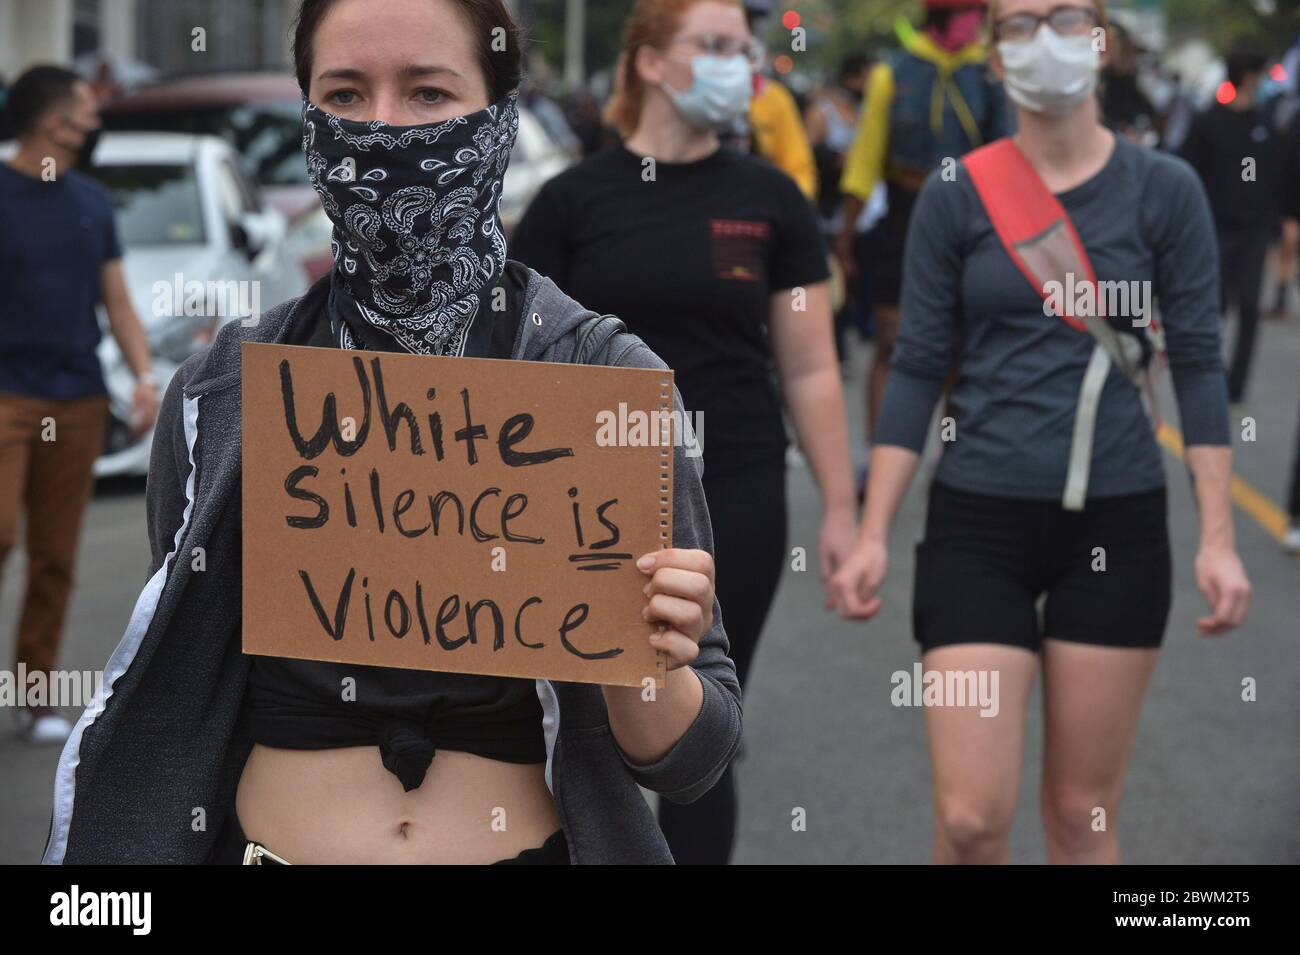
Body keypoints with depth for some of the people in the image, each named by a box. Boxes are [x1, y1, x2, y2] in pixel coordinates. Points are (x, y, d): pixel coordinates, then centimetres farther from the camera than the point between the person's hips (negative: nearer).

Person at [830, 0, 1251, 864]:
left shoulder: (1164, 191, -1)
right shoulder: (955, 196, -1)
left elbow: (1198, 365, -1)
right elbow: (919, 369, 1)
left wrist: (1219, 539, -7)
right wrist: (874, 535, -3)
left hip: (1117, 524, 0)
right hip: (977, 524, 0)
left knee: (1084, 814, 7)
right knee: (971, 818, -6)